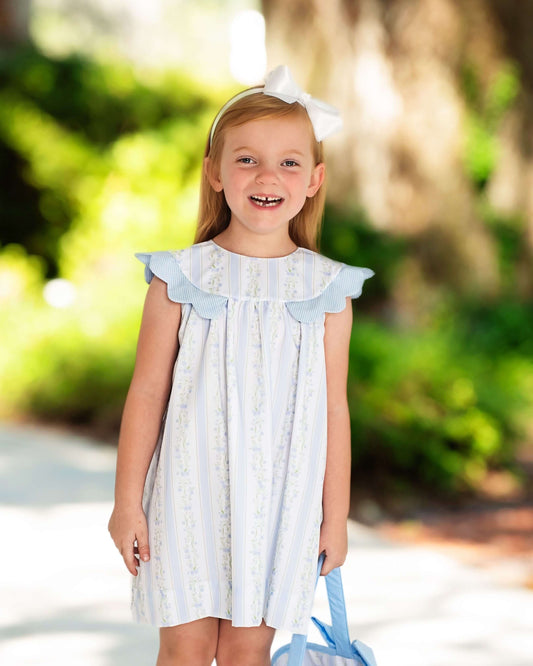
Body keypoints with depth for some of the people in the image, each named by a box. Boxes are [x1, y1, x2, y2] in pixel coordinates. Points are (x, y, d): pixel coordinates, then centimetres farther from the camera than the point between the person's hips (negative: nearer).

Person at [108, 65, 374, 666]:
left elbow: (334, 409, 3)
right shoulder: (181, 278, -5)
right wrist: (127, 500, 0)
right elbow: (147, 393, -1)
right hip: (190, 493, -1)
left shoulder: (327, 290, -1)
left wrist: (335, 516, 6)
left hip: (279, 499, 1)